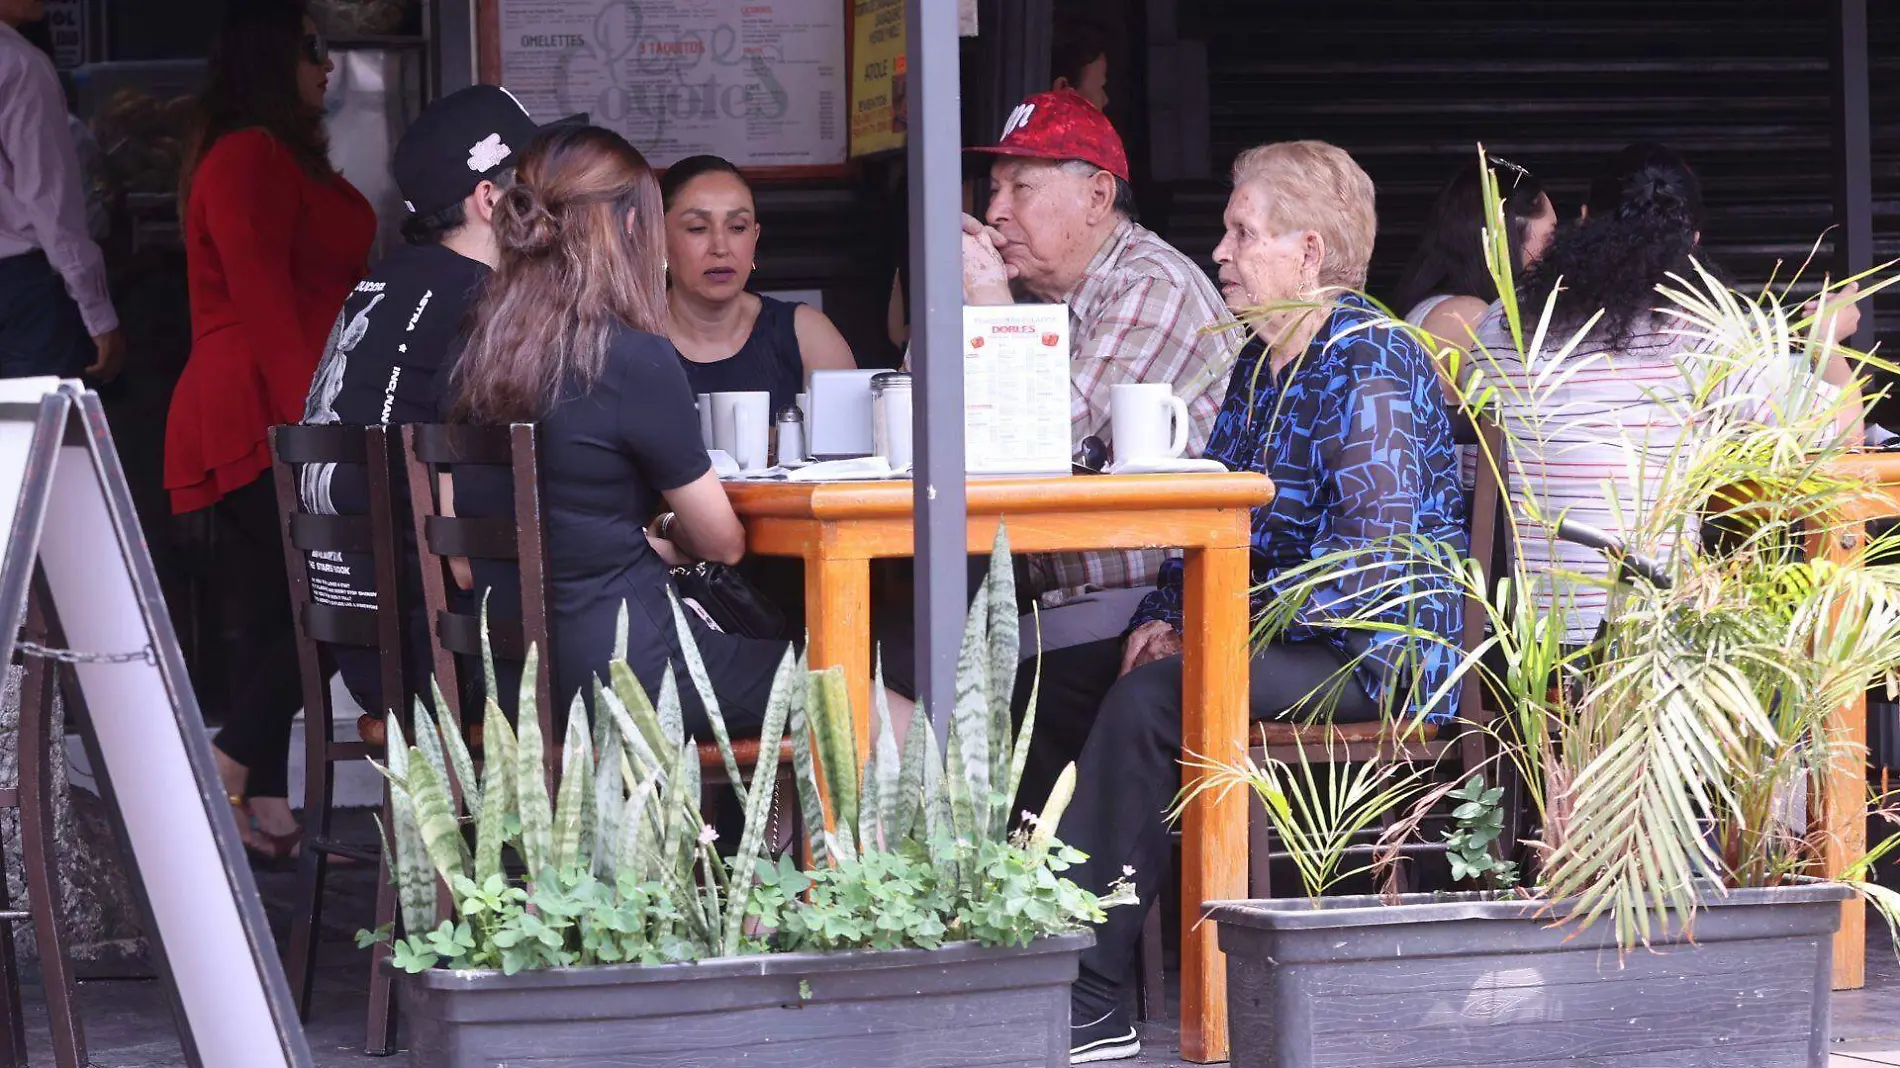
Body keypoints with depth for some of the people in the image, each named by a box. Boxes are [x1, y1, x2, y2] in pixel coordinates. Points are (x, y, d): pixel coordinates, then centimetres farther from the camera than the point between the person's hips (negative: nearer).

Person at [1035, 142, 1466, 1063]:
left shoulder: (1370, 361, -14)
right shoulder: (1261, 363, 16)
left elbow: (1375, 549, -24)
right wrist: (1163, 618, 0)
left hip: (1375, 658, -10)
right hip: (1275, 640, 10)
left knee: (1146, 701, -31)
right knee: (1048, 688, 2)